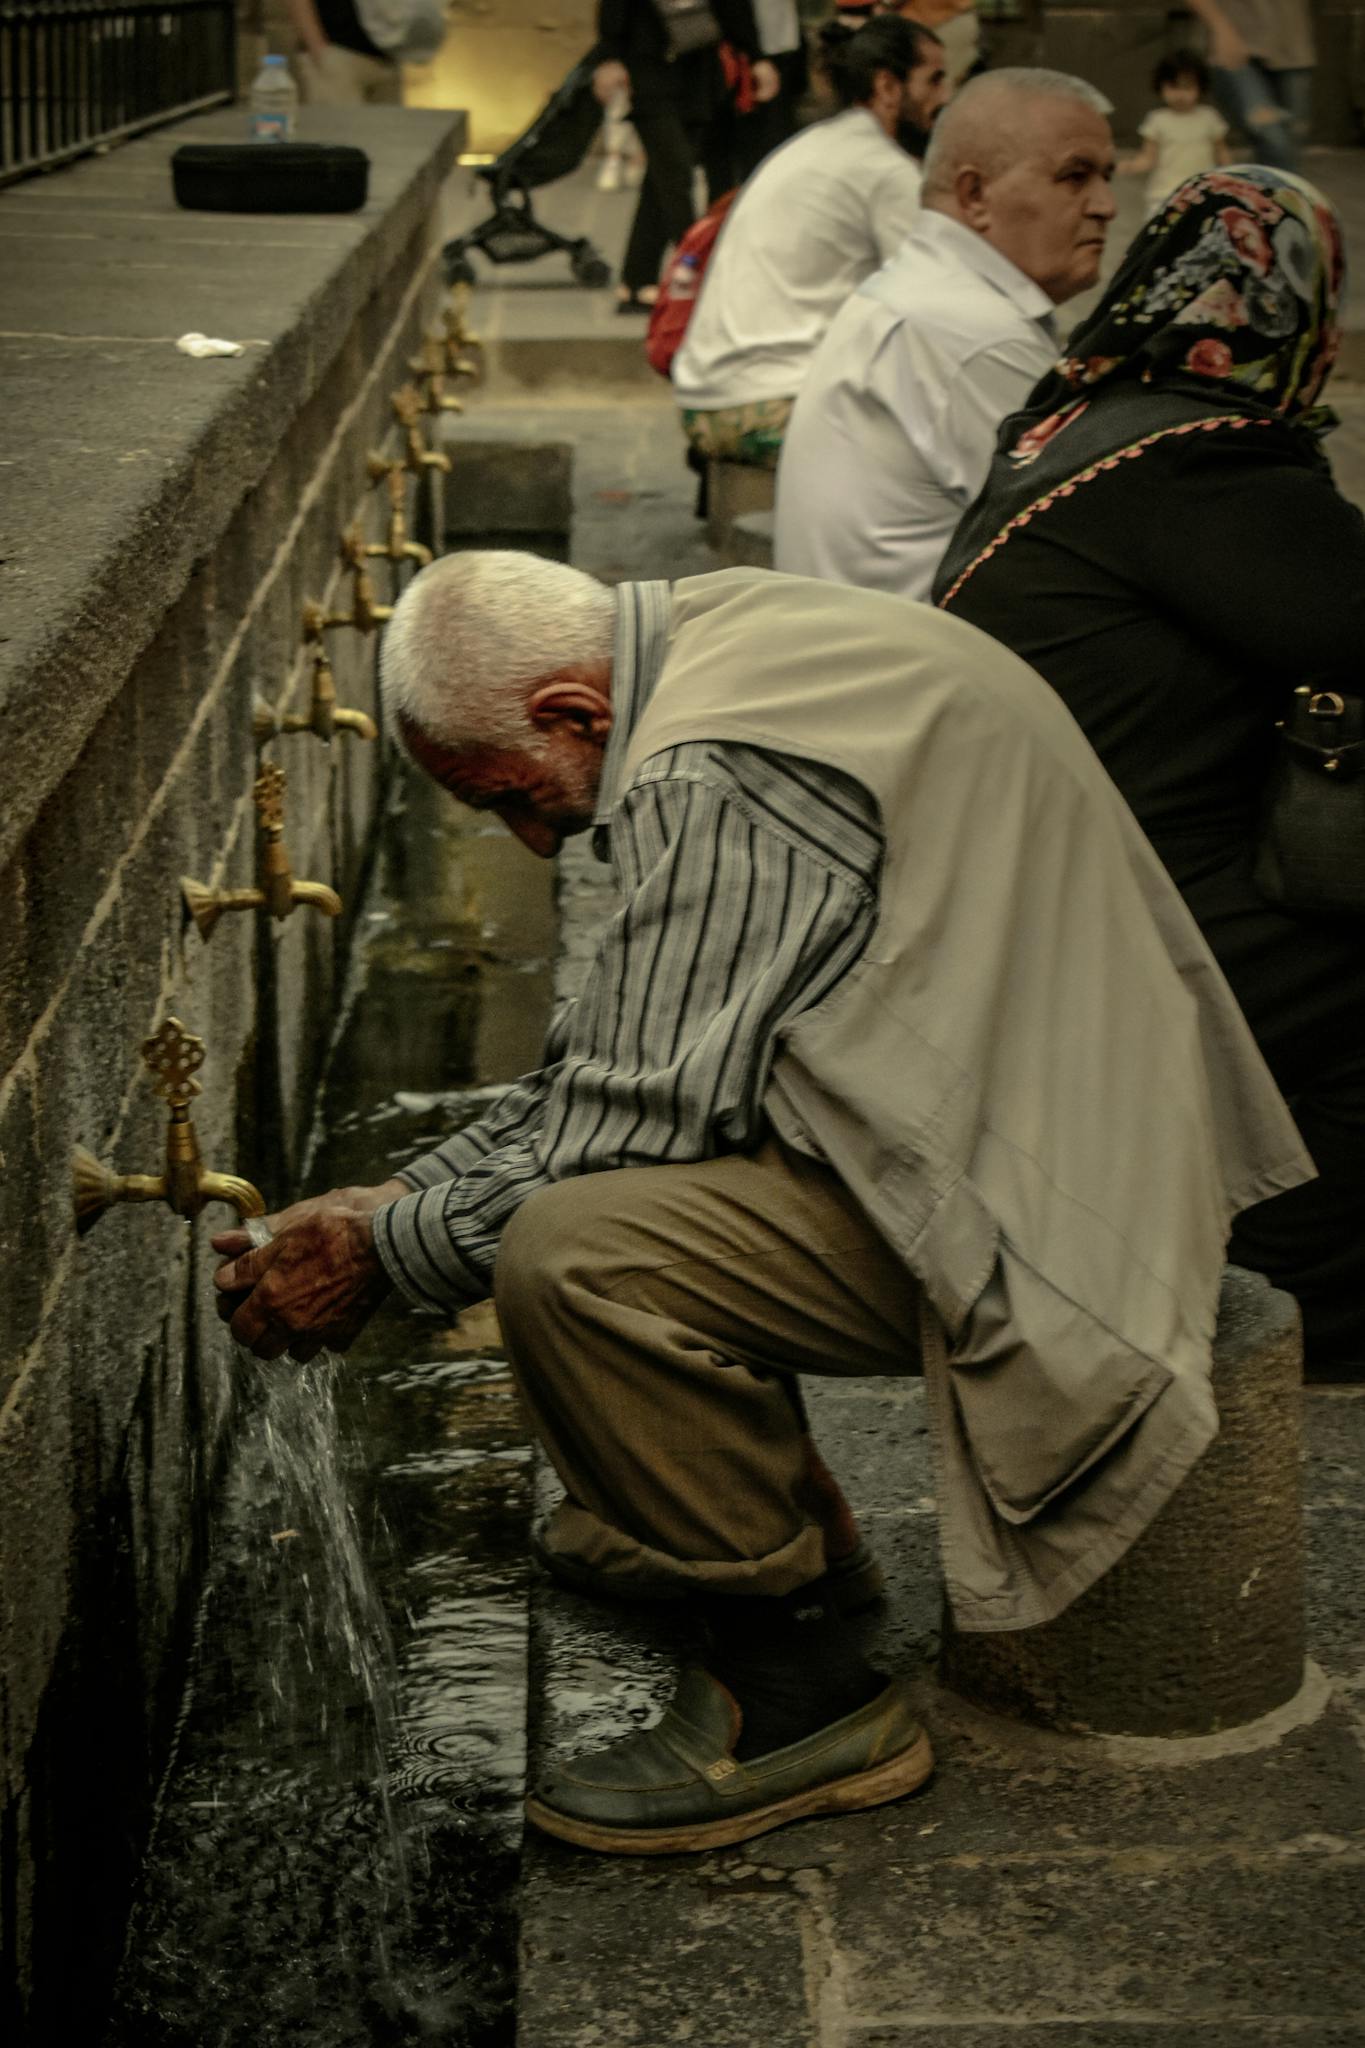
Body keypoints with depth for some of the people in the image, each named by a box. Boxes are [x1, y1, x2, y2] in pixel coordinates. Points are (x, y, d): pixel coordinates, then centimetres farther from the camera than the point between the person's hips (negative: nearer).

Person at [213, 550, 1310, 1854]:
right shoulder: (717, 642, 12)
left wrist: (387, 1254, -6)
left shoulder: (709, 779, -21)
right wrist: (401, 1195, 15)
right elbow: (639, 1055, 19)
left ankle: (804, 1696, -10)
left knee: (569, 1254, -26)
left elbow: (641, 1121, -20)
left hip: (1013, 1196, -11)